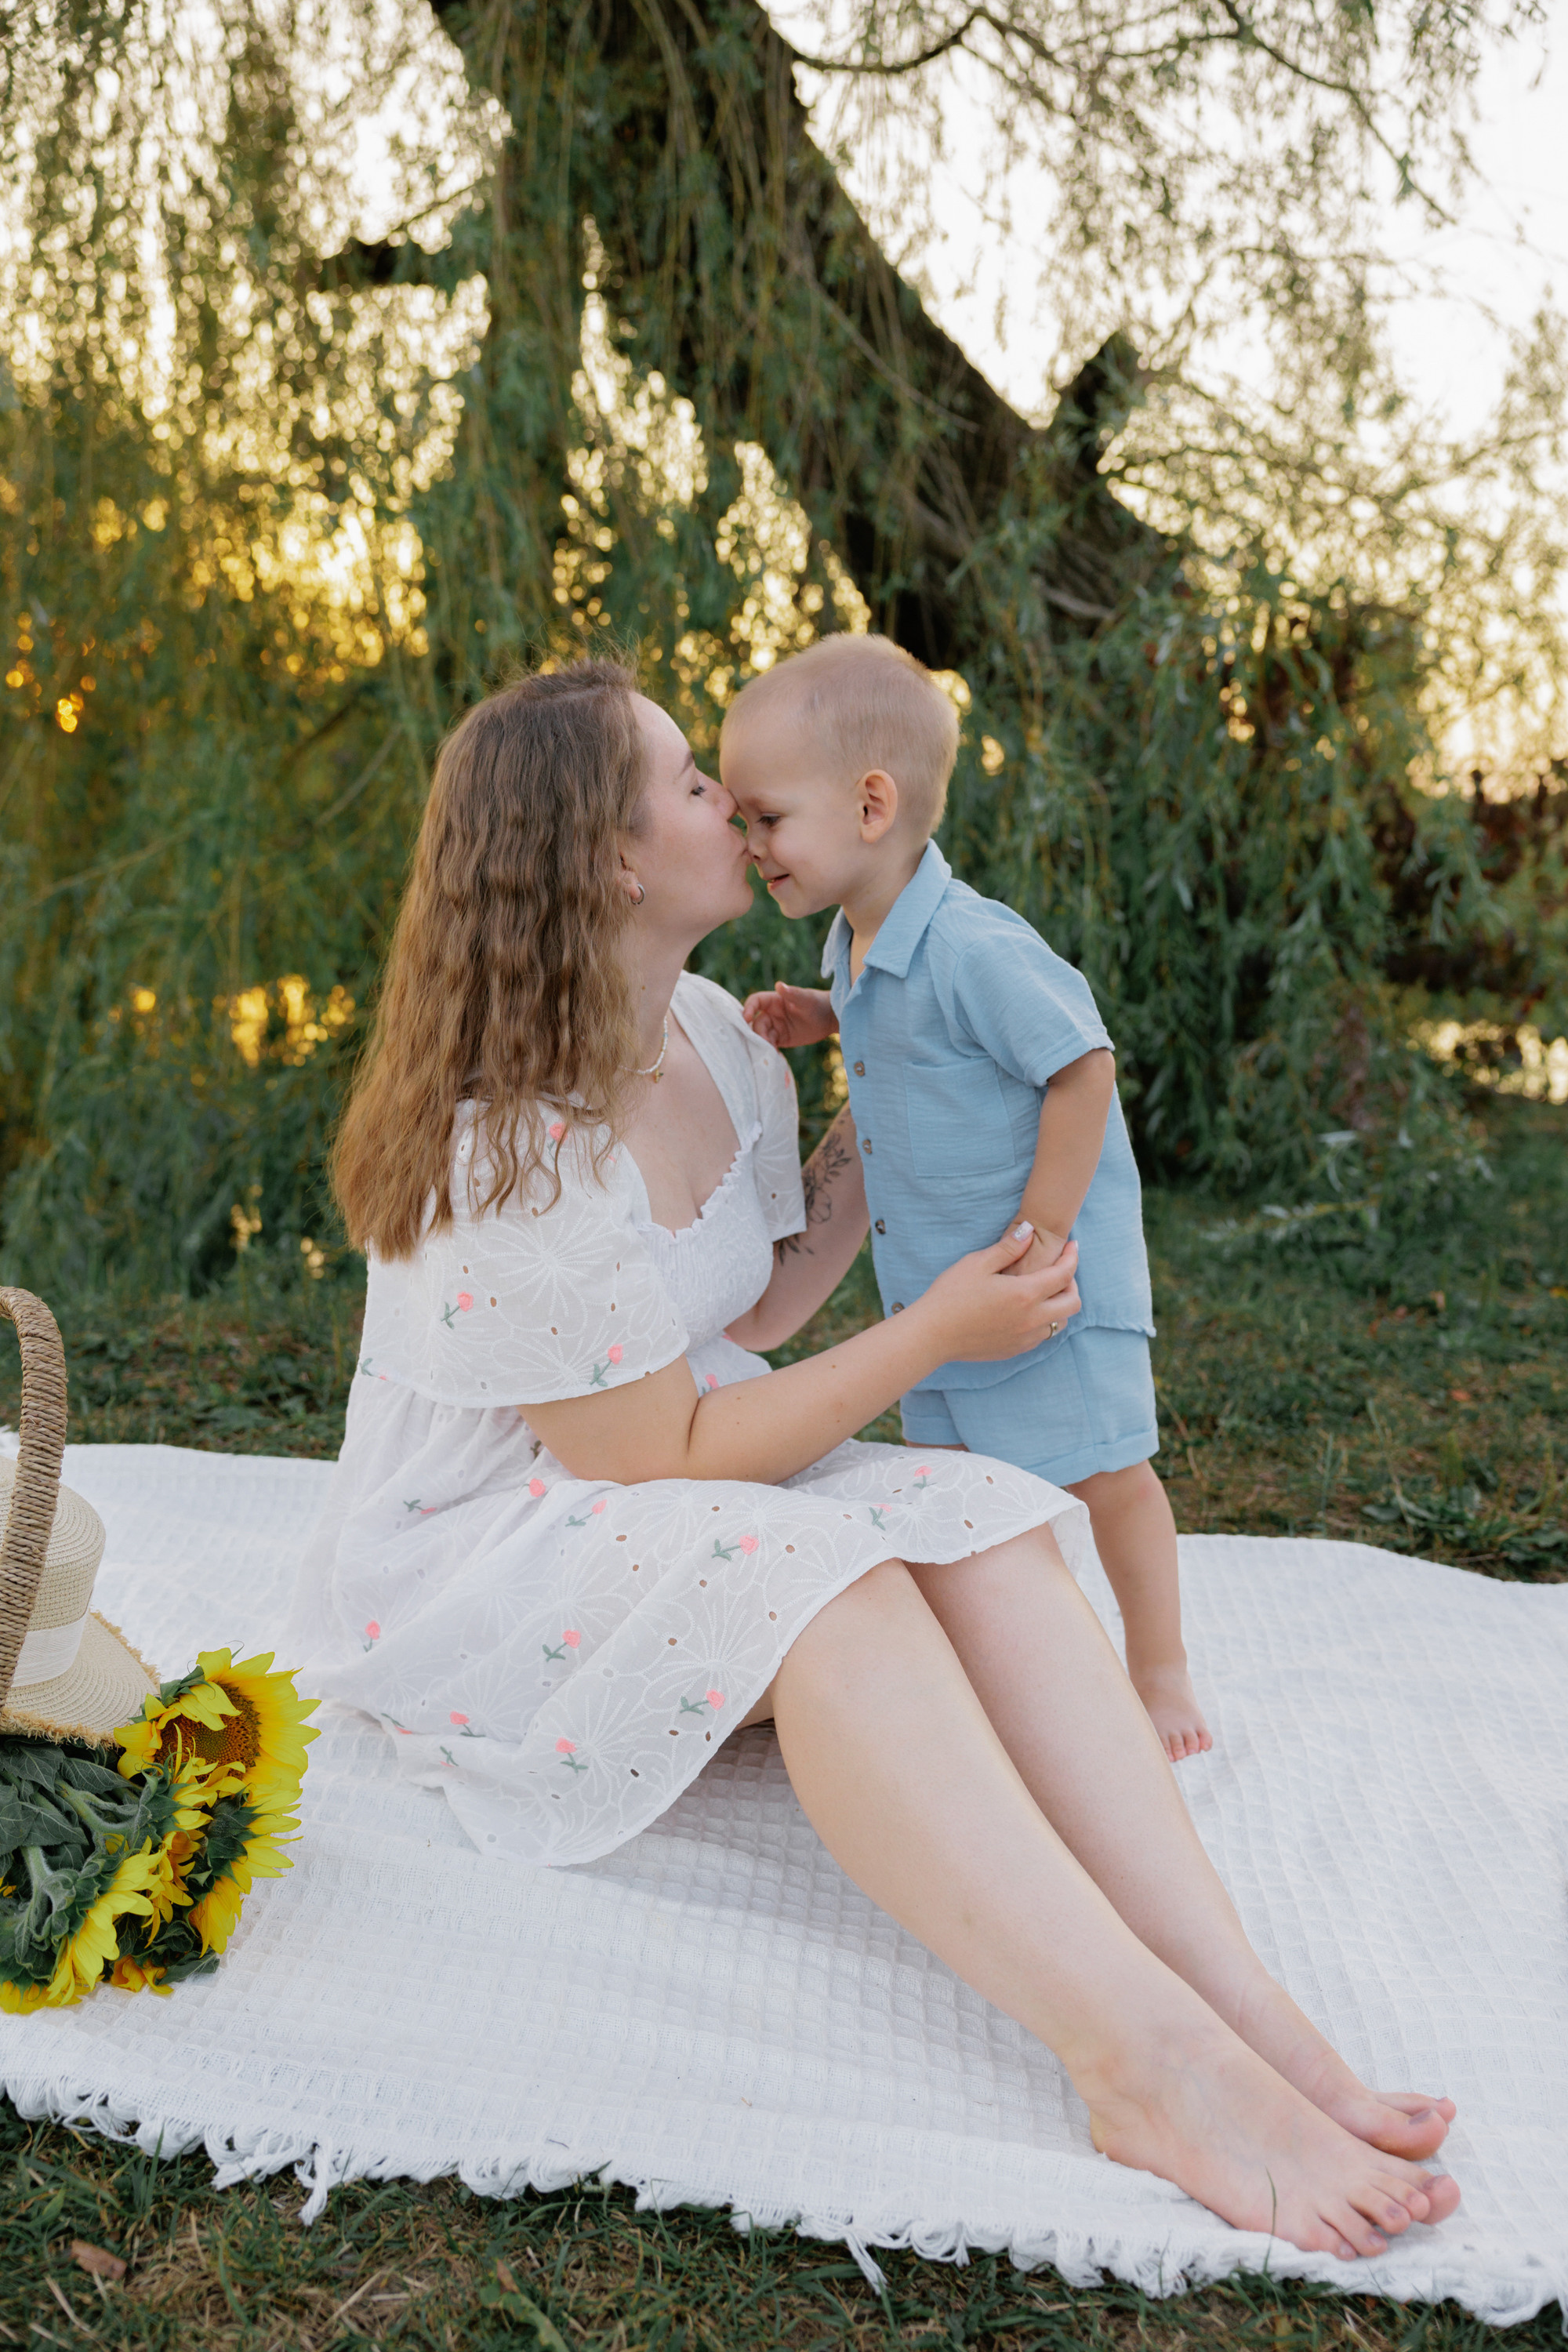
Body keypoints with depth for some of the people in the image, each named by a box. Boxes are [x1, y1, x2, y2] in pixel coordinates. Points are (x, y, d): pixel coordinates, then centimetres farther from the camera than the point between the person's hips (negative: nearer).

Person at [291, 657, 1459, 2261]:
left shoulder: (715, 1035, 2)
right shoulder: (506, 1166, -25)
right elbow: (668, 1460, -21)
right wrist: (939, 1331, -17)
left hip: (679, 1492, 7)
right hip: (473, 1566, -7)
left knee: (986, 1526, -20)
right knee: (812, 1577, -35)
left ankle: (1248, 2015, -32)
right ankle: (1149, 2062, -39)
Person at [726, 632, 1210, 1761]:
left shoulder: (977, 947, -27)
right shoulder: (861, 941, 2)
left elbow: (1084, 1067, -23)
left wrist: (1043, 1232, -21)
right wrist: (817, 1016, 4)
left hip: (1052, 1282, -8)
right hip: (935, 1285, 9)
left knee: (1102, 1476, 5)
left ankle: (1161, 1670, 25)